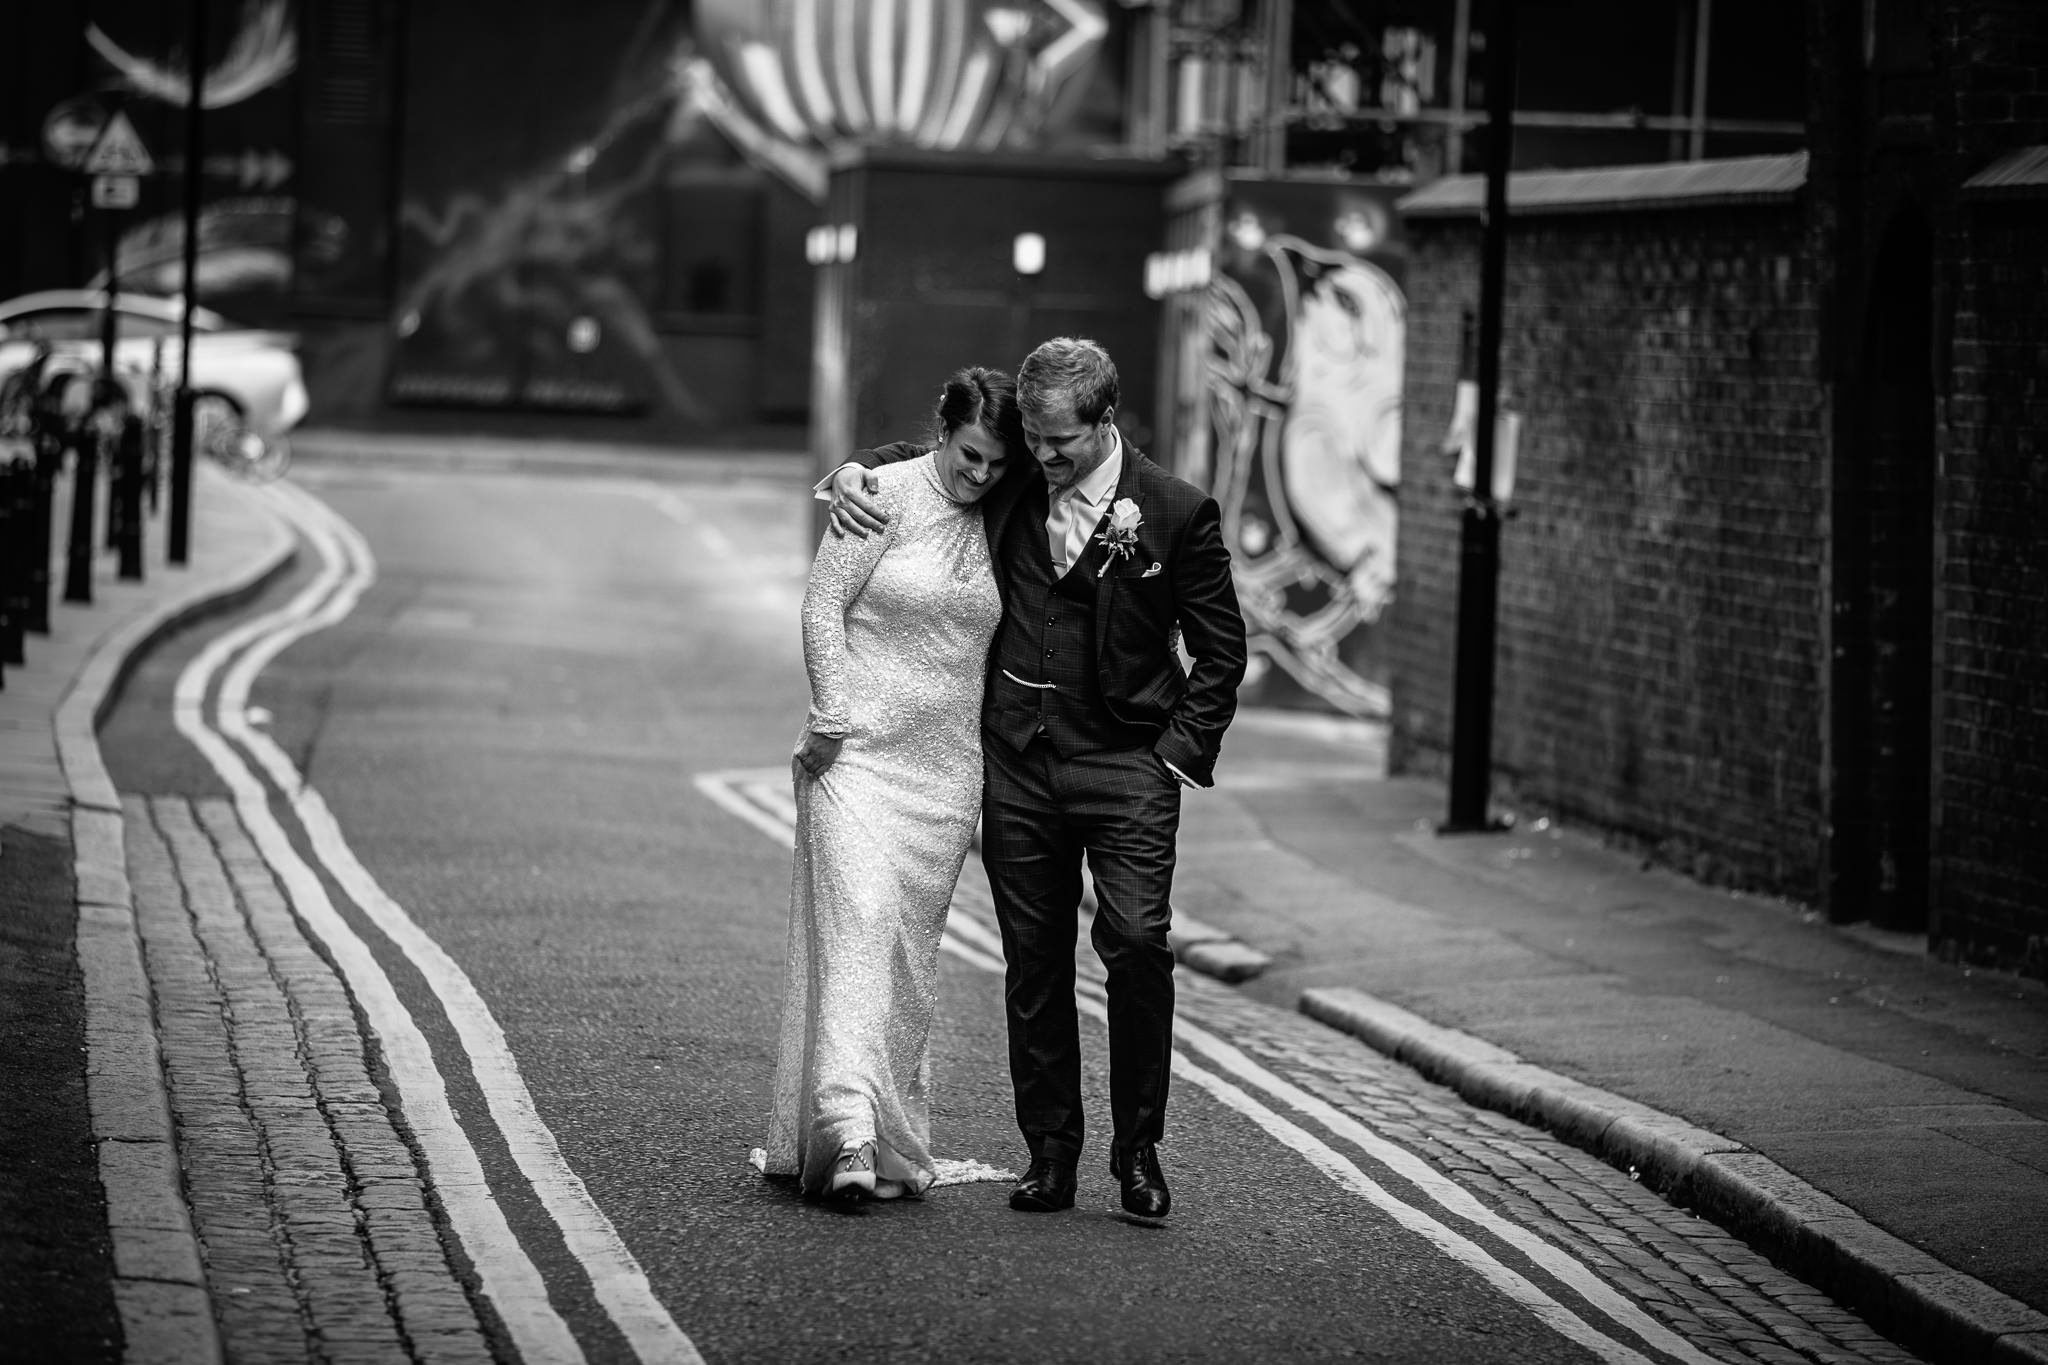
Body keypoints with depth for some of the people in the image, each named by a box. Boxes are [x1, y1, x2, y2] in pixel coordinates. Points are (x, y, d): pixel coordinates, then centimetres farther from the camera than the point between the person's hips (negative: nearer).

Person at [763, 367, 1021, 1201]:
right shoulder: (887, 495, -5)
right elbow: (823, 606, -7)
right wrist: (833, 716, -13)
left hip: (945, 766, 5)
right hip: (859, 751, -5)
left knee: (912, 950, 7)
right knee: (857, 920, -17)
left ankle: (894, 1142, 14)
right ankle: (849, 1132, -26)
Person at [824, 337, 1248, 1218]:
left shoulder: (1178, 514, -5)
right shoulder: (1007, 488, 3)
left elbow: (1220, 651, 2)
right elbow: (924, 461, 23)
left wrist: (1181, 753, -5)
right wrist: (855, 472, 2)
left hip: (1126, 765, -3)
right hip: (1017, 762, 3)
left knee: (1136, 946, -15)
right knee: (1034, 964, 5)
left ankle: (1138, 1151, -3)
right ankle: (1050, 1154, 13)